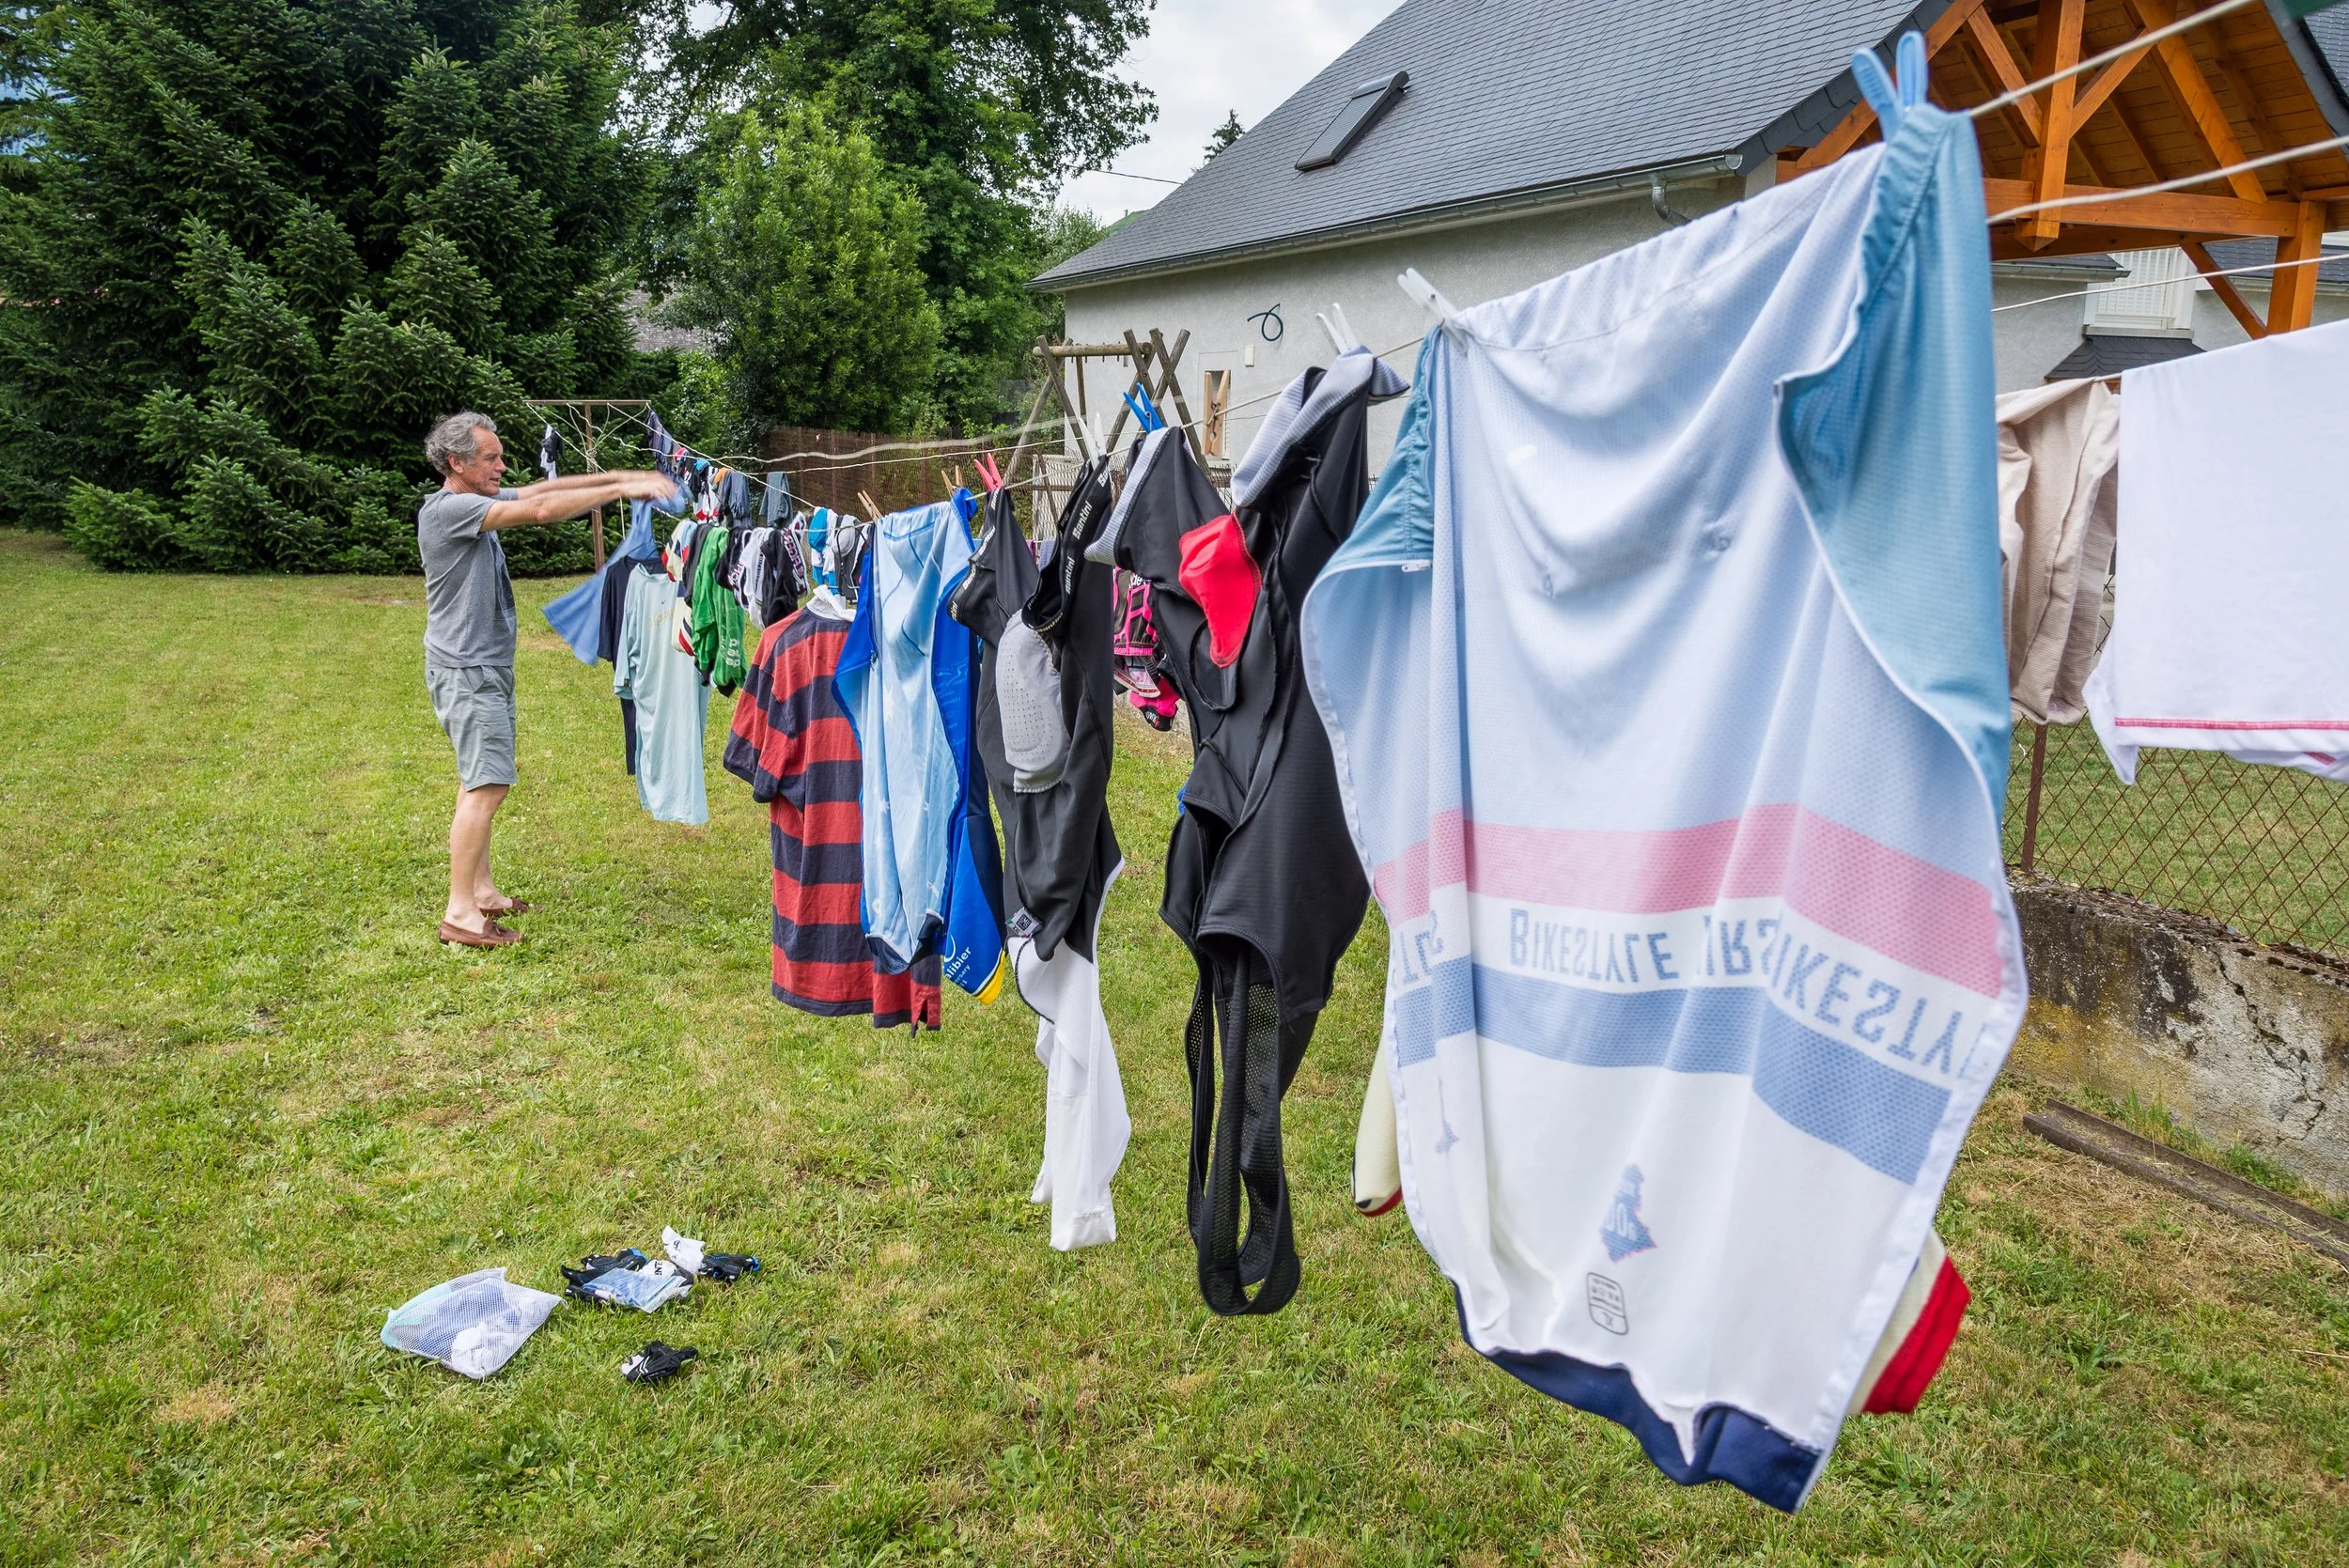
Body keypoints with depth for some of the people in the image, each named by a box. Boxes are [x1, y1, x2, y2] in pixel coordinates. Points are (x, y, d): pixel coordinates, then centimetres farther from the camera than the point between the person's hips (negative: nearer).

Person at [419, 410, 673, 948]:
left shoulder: (476, 500, 10)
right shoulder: (445, 509, -19)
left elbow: (542, 488, 8)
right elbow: (540, 508, -25)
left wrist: (616, 477, -4)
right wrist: (621, 490, -22)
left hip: (487, 666, 10)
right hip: (466, 670, -10)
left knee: (479, 781, 15)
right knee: (486, 785, -12)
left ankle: (480, 890, 24)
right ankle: (460, 913, -9)